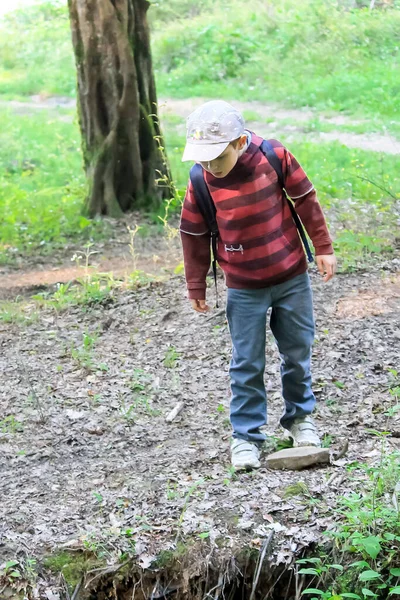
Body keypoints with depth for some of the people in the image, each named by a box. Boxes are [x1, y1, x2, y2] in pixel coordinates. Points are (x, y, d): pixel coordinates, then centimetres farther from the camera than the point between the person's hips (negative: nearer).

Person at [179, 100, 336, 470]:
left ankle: (299, 416, 35)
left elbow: (305, 199, -2)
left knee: (298, 353, 14)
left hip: (292, 277, 1)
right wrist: (196, 285, 5)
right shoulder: (201, 181, -15)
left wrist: (323, 248, 3)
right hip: (244, 289, -1)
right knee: (247, 365, 3)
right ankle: (246, 435, 16)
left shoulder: (274, 156, -16)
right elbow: (194, 235, -2)